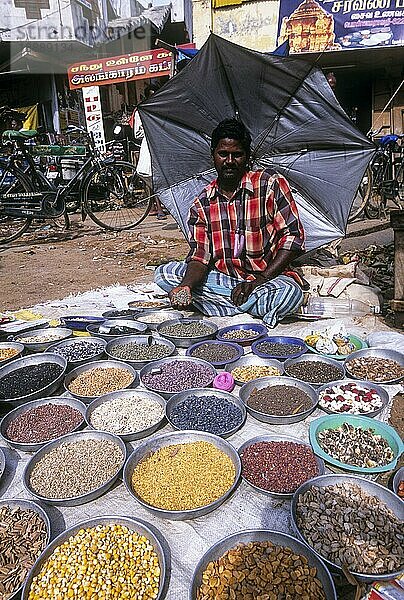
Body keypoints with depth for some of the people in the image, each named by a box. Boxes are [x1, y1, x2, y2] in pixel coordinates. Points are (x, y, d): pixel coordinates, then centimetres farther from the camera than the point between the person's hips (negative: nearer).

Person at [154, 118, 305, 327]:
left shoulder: (271, 184, -8)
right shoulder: (201, 204, 1)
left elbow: (293, 236, -11)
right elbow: (200, 255, -3)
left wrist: (259, 281, -19)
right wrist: (186, 285, -26)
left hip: (267, 277, -4)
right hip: (222, 277, 5)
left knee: (290, 292, -37)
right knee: (163, 273, -12)